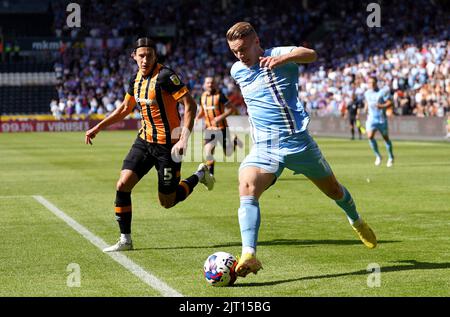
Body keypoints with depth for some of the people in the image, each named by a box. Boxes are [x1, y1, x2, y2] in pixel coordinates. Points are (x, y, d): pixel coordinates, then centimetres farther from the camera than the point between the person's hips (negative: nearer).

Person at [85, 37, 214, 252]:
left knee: (167, 202, 2)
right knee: (122, 185, -7)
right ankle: (125, 239, 4)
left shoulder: (165, 76, -18)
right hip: (145, 140, 7)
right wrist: (98, 128, 19)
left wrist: (184, 138, -28)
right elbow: (125, 109, 21)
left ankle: (199, 176, 28)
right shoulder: (136, 79, 6)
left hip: (168, 144, -7)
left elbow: (190, 105, -20)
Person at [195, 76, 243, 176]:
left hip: (221, 127, -4)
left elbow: (232, 108, -12)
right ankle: (210, 174, 3)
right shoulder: (203, 96, 5)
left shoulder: (219, 95, -13)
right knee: (208, 152, -8)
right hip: (209, 128, 4)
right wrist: (197, 117, -1)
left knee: (228, 153, 5)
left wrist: (221, 117, -23)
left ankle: (235, 141, 35)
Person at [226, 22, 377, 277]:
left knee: (334, 190, 16)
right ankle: (249, 256, -37)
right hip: (263, 148, 3)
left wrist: (283, 58, -51)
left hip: (298, 141, -2)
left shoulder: (279, 55, -10)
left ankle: (357, 222, 50)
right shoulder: (237, 70, 7)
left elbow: (310, 55, -33)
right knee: (247, 189, -27)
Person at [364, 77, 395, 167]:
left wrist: (382, 106, -27)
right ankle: (378, 156, 2)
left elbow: (390, 103, -12)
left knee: (386, 138, 7)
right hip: (371, 118, 4)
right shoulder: (367, 93, 8)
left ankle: (391, 157, 26)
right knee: (370, 136, -16)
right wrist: (366, 110, 14)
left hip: (381, 119, -4)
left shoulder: (382, 92, -10)